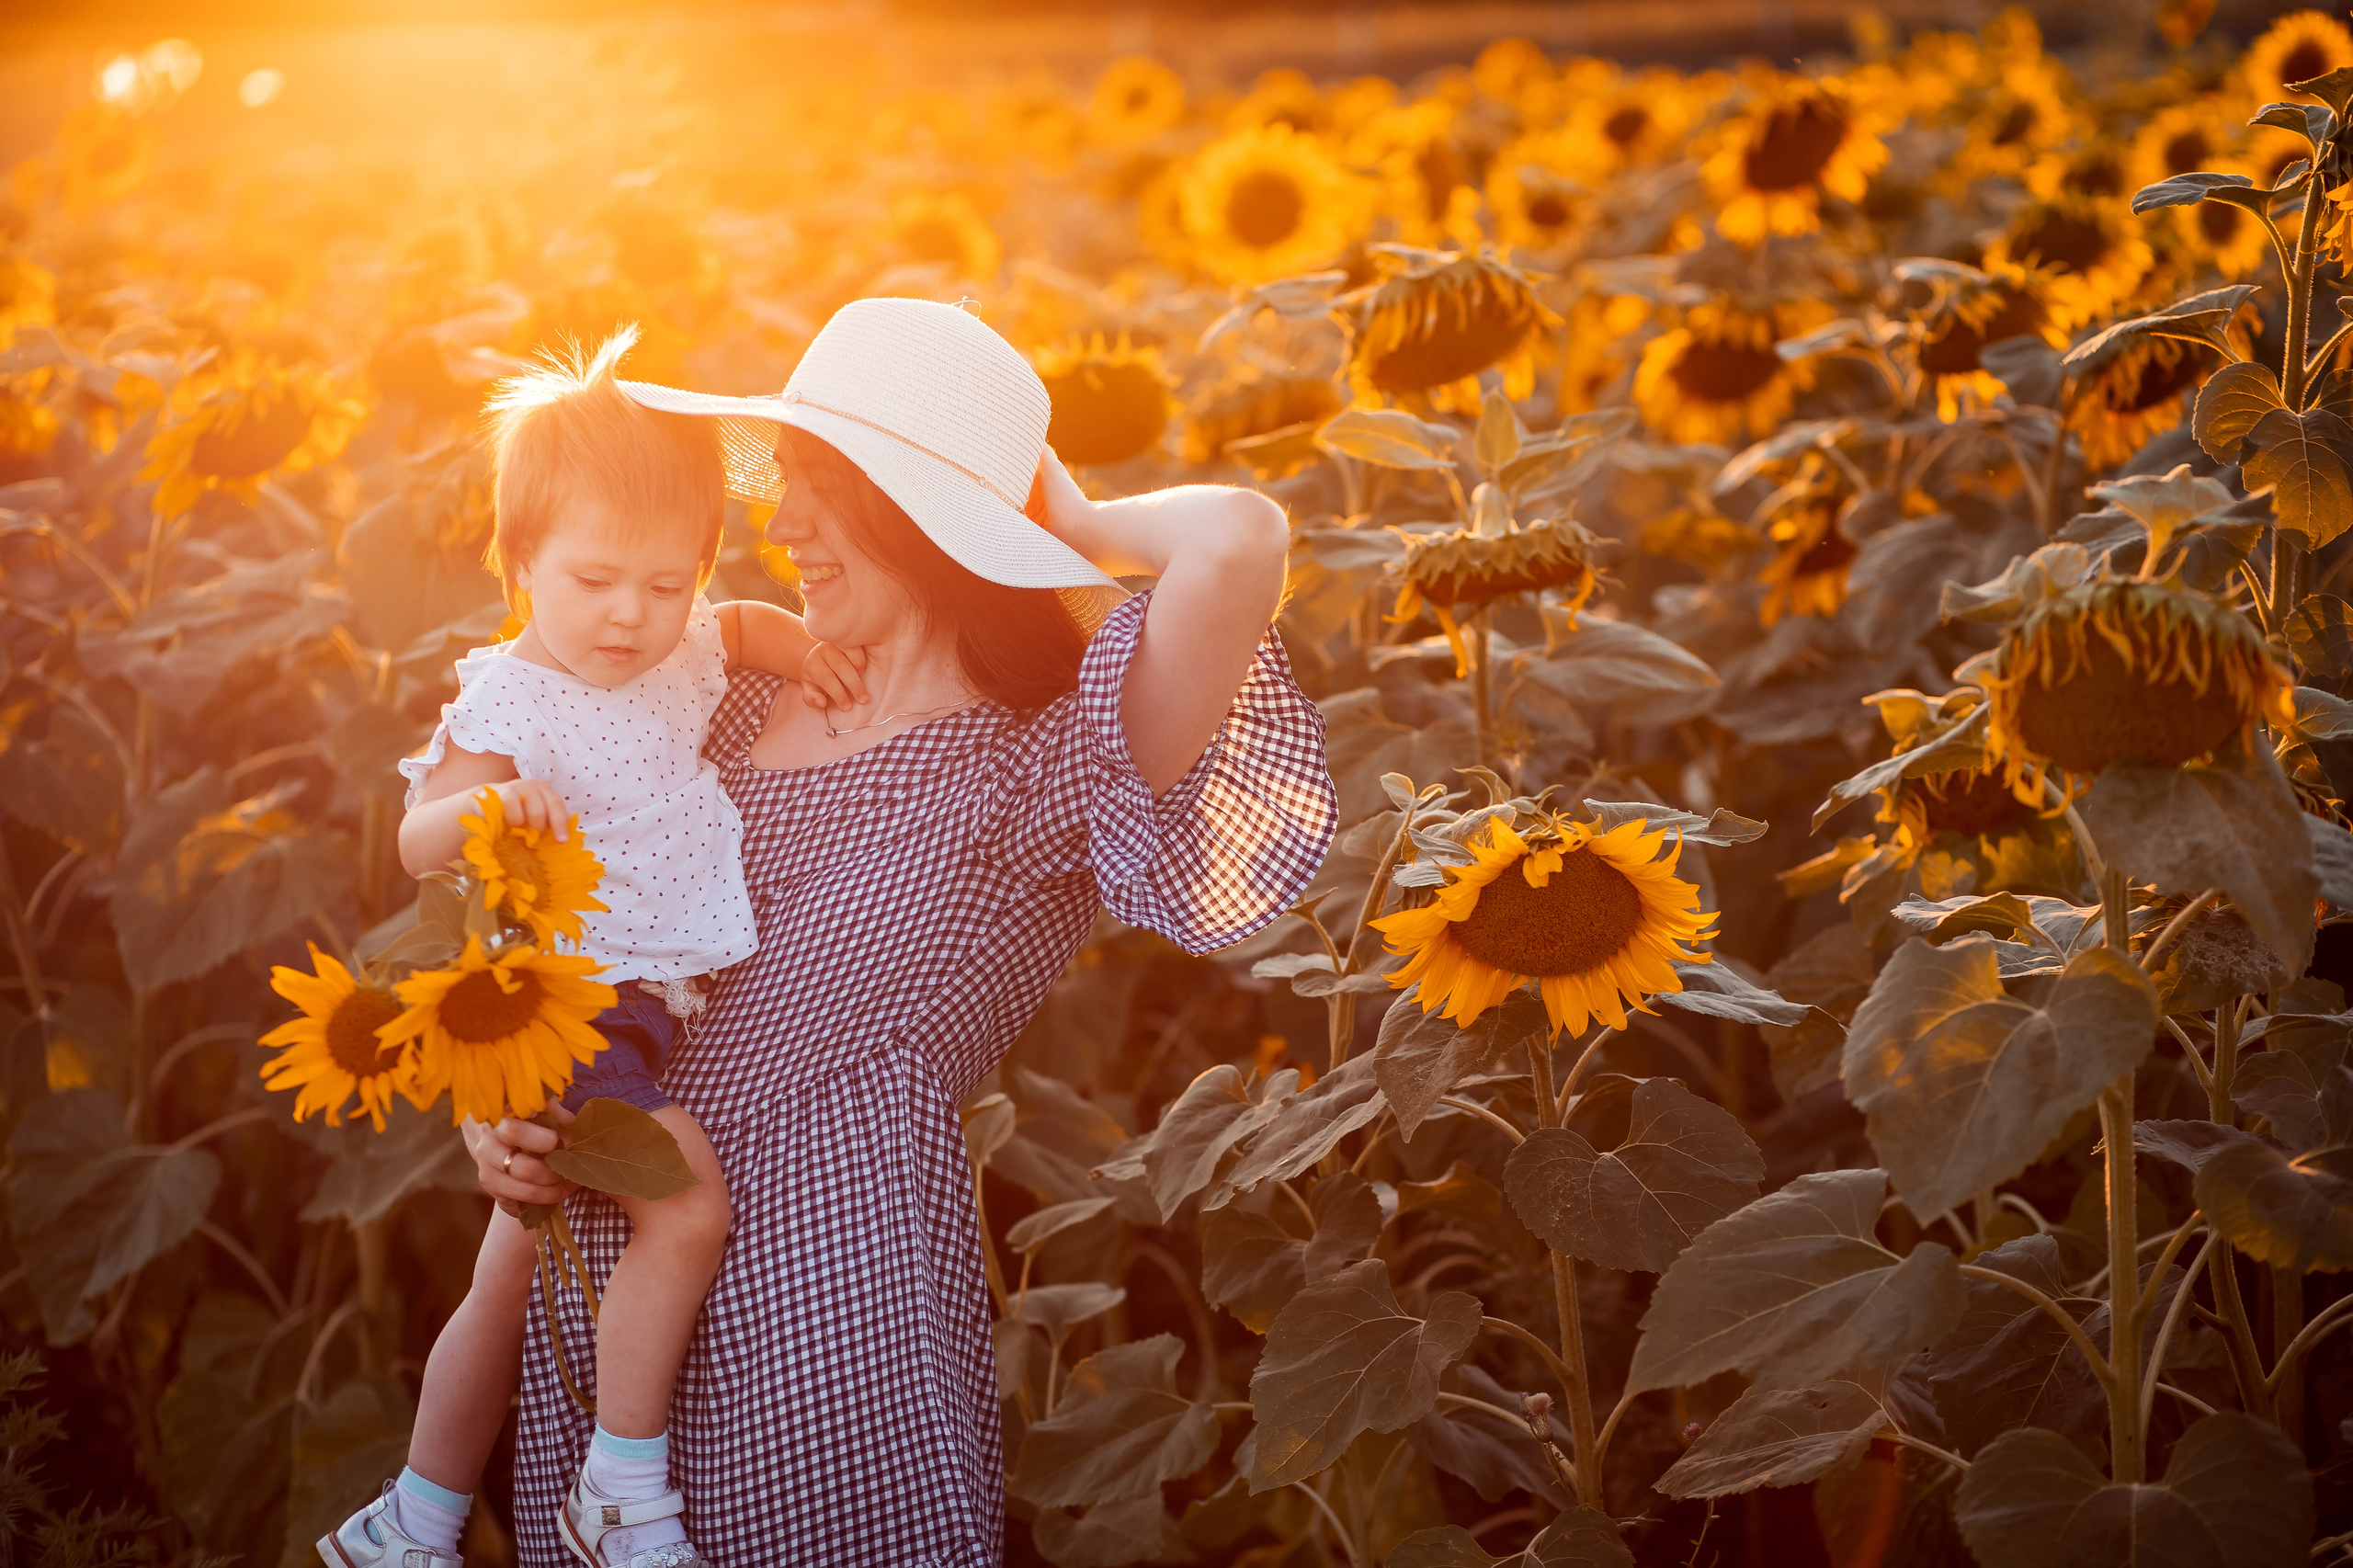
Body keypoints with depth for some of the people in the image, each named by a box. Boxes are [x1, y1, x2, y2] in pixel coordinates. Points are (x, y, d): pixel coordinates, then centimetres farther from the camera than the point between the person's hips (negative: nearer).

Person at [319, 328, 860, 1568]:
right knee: (689, 1208, -26)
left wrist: (803, 649, 5)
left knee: (511, 1284, 16)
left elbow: (741, 626, 25)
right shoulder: (511, 698, -17)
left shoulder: (677, 654, 3)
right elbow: (416, 841, -26)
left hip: (667, 1012, 8)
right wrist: (486, 802, -46)